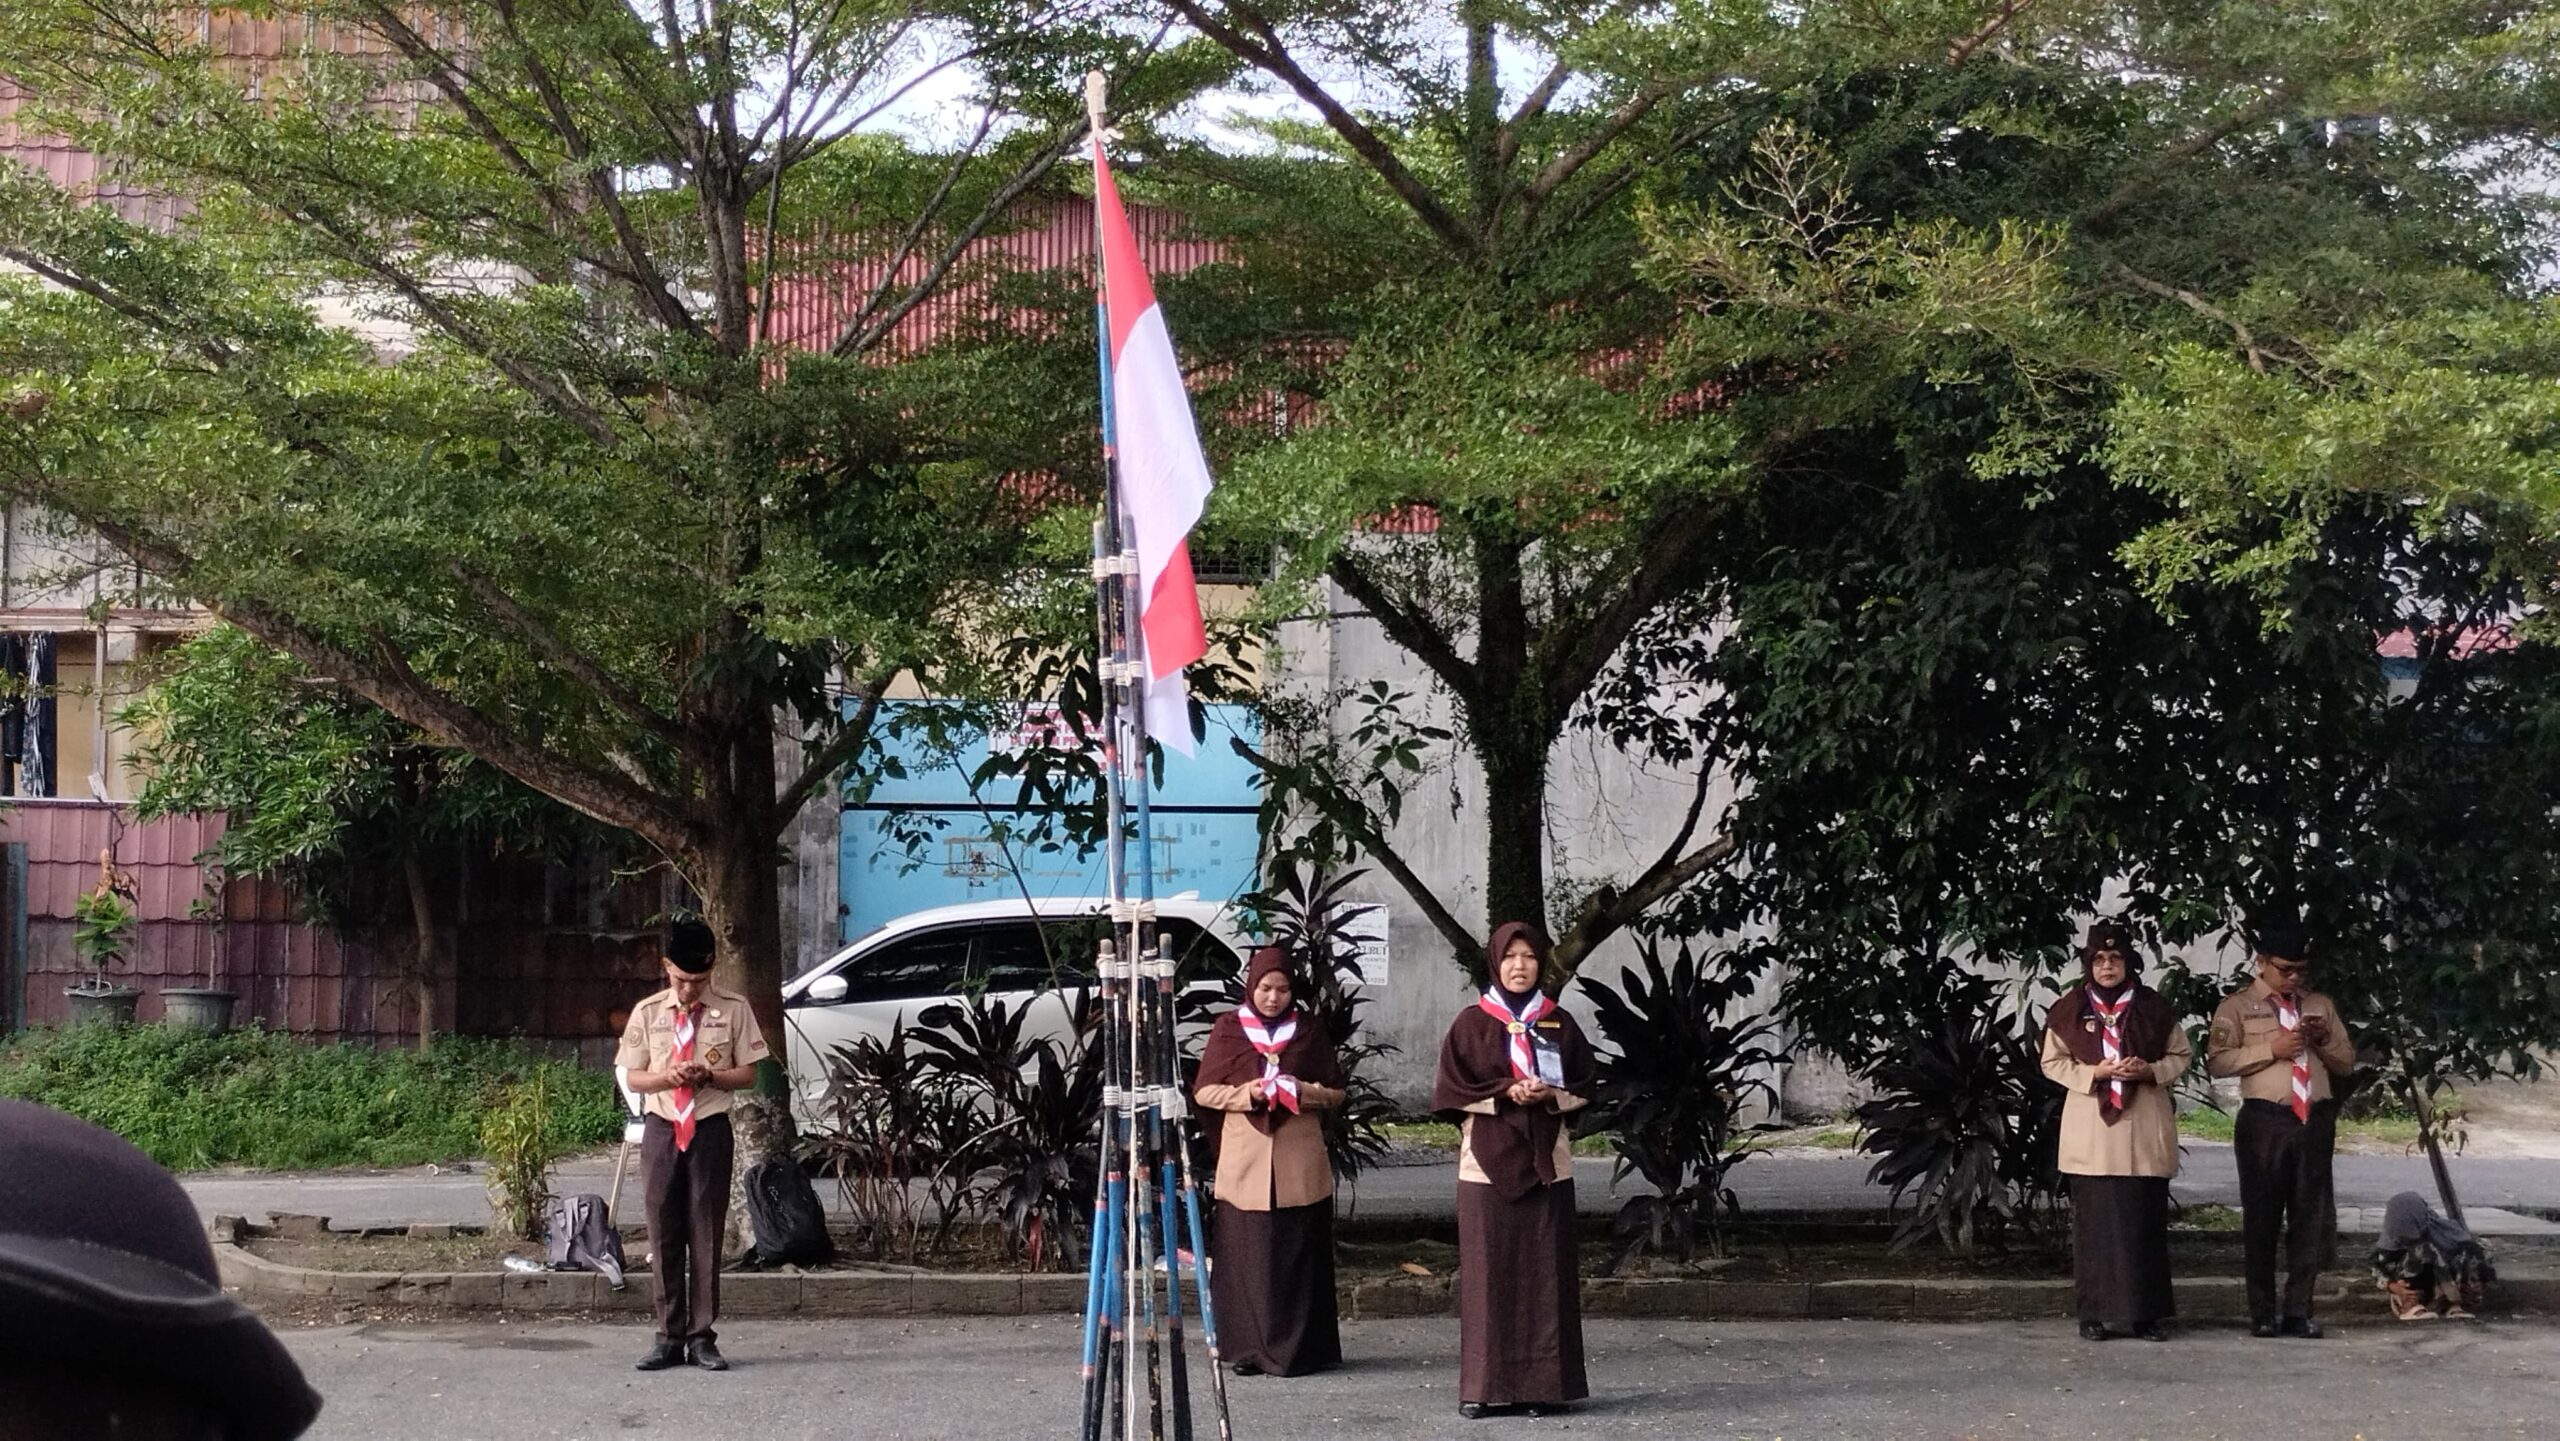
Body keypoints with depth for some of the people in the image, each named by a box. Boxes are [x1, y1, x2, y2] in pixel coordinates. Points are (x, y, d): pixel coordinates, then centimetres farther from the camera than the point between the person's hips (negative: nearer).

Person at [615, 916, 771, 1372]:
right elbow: (632, 1077, 8)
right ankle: (669, 1337, 8)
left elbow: (748, 1074, 2)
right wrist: (668, 1077, -12)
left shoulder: (733, 1010, -1)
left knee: (706, 1234, 1)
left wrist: (710, 1076, -17)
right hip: (661, 1129, 2)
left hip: (710, 1130, -1)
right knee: (663, 1235, 3)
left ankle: (702, 1337, 7)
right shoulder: (647, 1013, 4)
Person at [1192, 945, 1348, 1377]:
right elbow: (1203, 1091, 5)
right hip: (1245, 1159, 0)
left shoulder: (1309, 1029, 8)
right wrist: (1244, 1093, -13)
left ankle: (1298, 1350, 6)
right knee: (1247, 1257, -2)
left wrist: (1301, 1091, -10)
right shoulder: (1229, 1029, 5)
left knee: (1298, 1257, 0)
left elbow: (1335, 1092, 10)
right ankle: (1249, 1349, 5)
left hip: (1299, 1163, 1)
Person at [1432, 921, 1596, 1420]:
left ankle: (1543, 1384, 4)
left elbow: (1583, 1085, 9)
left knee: (1544, 1272, 0)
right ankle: (1484, 1386, 1)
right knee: (1487, 1273, -2)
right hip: (1488, 1162, -2)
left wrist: (1549, 1095, -10)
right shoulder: (1471, 1023, 2)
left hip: (1545, 1164, 2)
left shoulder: (1559, 1023, 7)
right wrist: (1504, 1094, -14)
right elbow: (1449, 1090, -2)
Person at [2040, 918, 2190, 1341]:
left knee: (2145, 1222, 1)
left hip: (2144, 1131, 0)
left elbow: (2181, 1054, 11)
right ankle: (2096, 1313, 5)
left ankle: (2147, 1314, 7)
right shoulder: (2069, 1010, 4)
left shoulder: (2153, 1009, 5)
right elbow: (2053, 1062, 6)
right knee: (2094, 1222, -1)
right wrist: (2095, 1072, -10)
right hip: (2090, 1130, 0)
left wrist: (2150, 1071, -9)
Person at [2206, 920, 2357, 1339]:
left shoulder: (2321, 1005, 18)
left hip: (2315, 1121, 4)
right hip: (2264, 1121, -4)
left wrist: (2325, 1040, -1)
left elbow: (2348, 1063, 20)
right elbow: (2217, 1061, -7)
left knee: (2310, 1218, 4)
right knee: (2262, 1218, 0)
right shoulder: (2238, 1006, 3)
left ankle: (2298, 1311, 11)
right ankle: (2262, 1313, 7)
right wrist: (2271, 1049, -15)